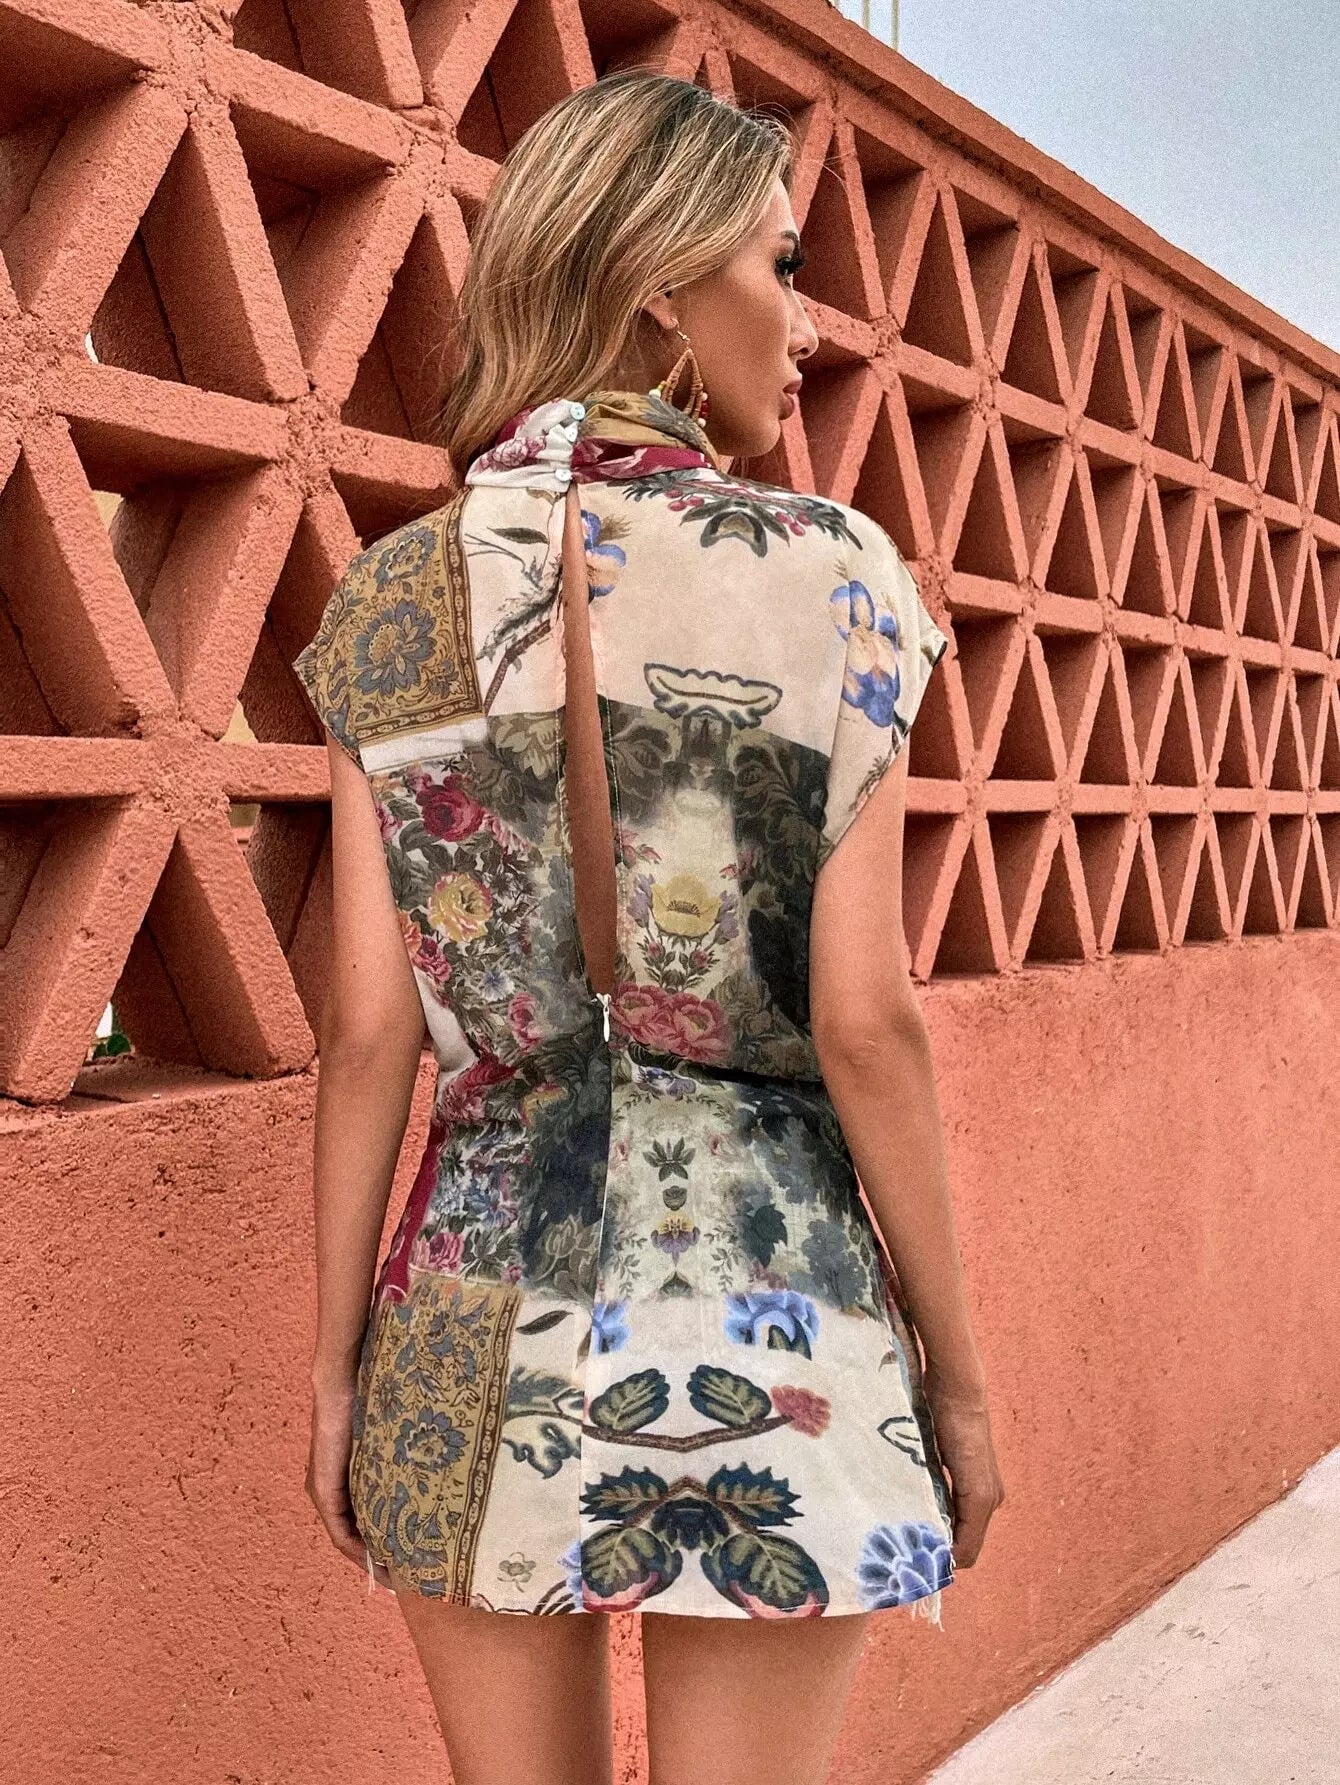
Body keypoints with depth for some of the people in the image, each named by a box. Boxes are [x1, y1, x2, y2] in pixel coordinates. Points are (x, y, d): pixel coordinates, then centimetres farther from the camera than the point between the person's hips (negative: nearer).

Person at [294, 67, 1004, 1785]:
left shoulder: (394, 597, -1)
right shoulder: (826, 573, -9)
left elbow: (369, 1033, -2)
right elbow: (866, 1026, -11)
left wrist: (335, 1361, 8)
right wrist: (957, 1366, 0)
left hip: (481, 1312, 3)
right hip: (770, 1316, -2)